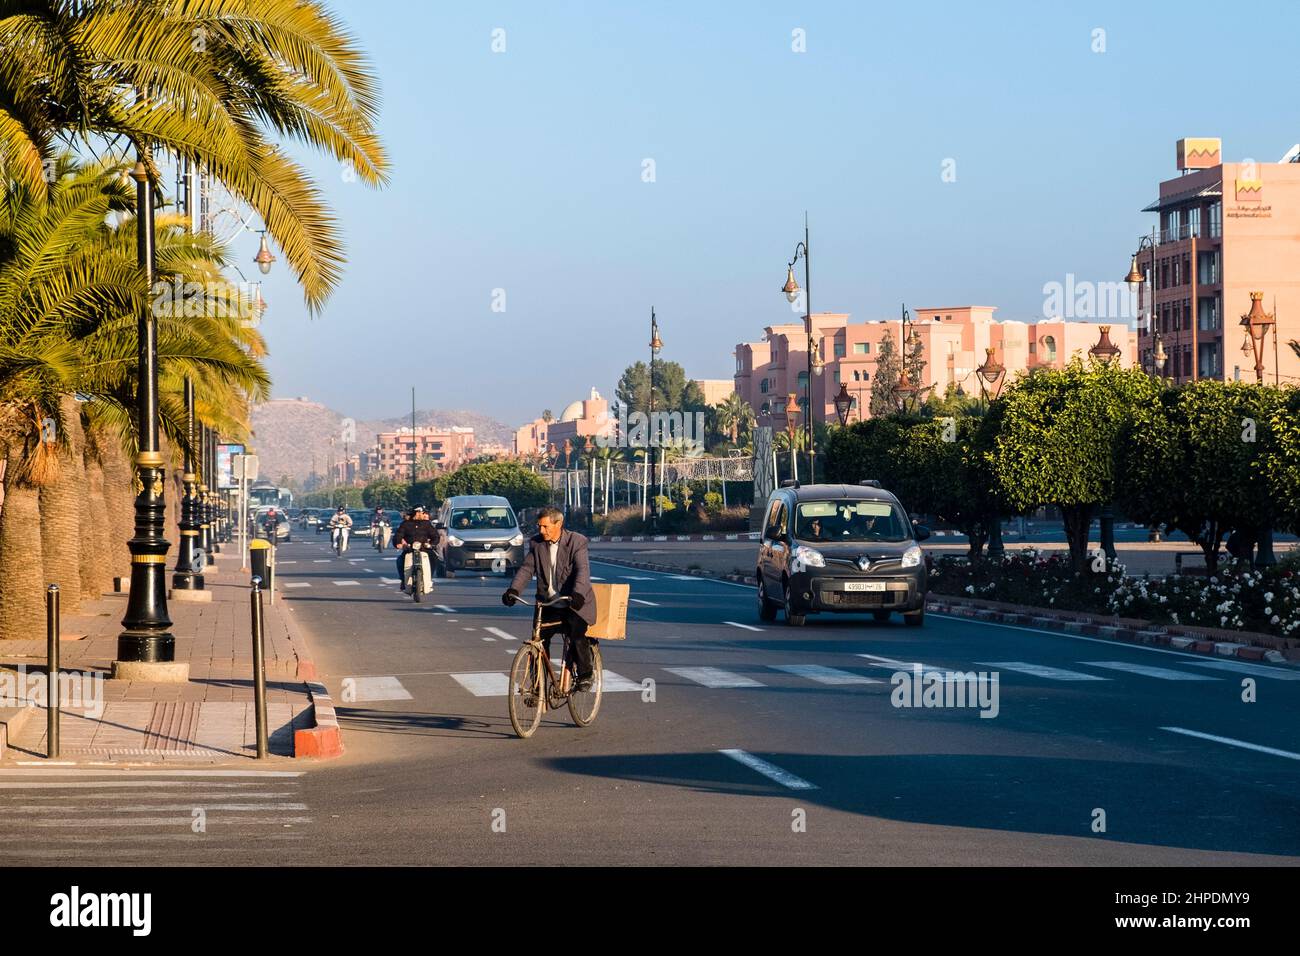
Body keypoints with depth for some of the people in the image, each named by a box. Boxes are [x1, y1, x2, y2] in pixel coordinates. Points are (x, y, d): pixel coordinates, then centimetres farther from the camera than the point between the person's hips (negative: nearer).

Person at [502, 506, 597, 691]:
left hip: (574, 603, -4)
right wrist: (513, 589, -19)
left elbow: (583, 570, -22)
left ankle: (585, 674, -2)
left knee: (576, 635, -23)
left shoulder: (577, 542, -10)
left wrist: (578, 594, -40)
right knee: (539, 640, -7)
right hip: (548, 603, 4)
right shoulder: (536, 543, 4)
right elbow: (527, 568, -1)